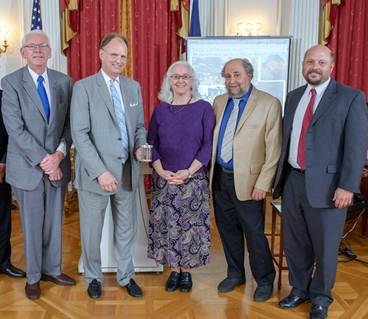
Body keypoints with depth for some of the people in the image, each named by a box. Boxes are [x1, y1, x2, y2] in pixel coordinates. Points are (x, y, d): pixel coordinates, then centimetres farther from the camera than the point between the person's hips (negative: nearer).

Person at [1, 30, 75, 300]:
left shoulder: (64, 82, 3)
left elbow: (70, 124, 2)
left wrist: (59, 154, -13)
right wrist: (43, 160, -16)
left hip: (57, 164, 3)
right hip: (27, 166, -3)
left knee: (54, 221, 14)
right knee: (32, 224, 9)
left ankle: (52, 269, 33)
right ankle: (33, 276, 28)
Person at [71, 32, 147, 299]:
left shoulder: (133, 87, 9)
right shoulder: (84, 87, -7)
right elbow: (80, 134, -13)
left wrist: (141, 147, -7)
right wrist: (101, 172, -19)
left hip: (127, 172, 4)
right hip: (95, 173, -4)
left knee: (127, 229, 16)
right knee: (92, 231, 12)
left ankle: (126, 276, 36)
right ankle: (94, 277, 35)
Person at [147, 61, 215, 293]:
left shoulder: (204, 108, -1)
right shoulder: (161, 109, 7)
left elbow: (208, 145, -6)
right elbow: (151, 143, 6)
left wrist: (188, 172, -15)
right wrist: (161, 171, -9)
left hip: (194, 179, -2)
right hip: (164, 180, 3)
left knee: (190, 226, 4)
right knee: (166, 225, 7)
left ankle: (186, 271, 23)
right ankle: (174, 270, 24)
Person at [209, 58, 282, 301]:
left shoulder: (269, 104, -8)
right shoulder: (219, 102, 9)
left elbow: (273, 149, -11)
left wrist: (262, 184, -14)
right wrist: (211, 170, 5)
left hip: (246, 180, -5)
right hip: (220, 178, 6)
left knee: (254, 233, 3)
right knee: (228, 229, 16)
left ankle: (265, 280, 25)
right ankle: (235, 274, 35)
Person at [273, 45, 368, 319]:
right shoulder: (294, 97, 11)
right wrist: (279, 177, 12)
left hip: (326, 185, -4)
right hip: (292, 181, 5)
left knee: (324, 247, 9)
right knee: (295, 243, 16)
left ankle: (320, 297, 32)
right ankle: (299, 289, 37)